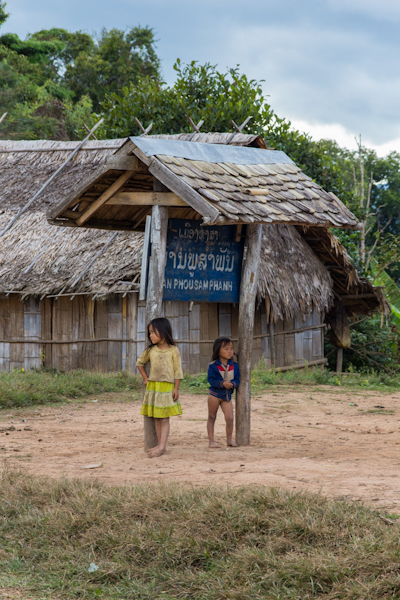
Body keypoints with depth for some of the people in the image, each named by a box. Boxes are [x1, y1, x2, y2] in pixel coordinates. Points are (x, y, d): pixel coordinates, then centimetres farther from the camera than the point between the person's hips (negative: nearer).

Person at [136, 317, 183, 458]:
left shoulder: (173, 351, -5)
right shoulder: (150, 350, 5)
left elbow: (178, 371, -4)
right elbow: (140, 363, 20)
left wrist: (176, 389, -8)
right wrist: (145, 378, 11)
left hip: (167, 387, -4)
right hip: (152, 387, 4)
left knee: (164, 419, -6)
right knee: (157, 418, 6)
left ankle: (162, 446, -11)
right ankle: (161, 445, 11)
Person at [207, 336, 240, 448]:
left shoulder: (234, 366, 3)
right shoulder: (213, 366, -10)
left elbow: (237, 379, 2)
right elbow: (211, 379, -15)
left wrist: (233, 384, -20)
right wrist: (222, 384, -27)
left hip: (227, 395, 3)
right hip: (215, 394, -3)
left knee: (229, 418, -5)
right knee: (212, 417, 5)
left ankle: (229, 439, 12)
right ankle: (211, 441, 12)